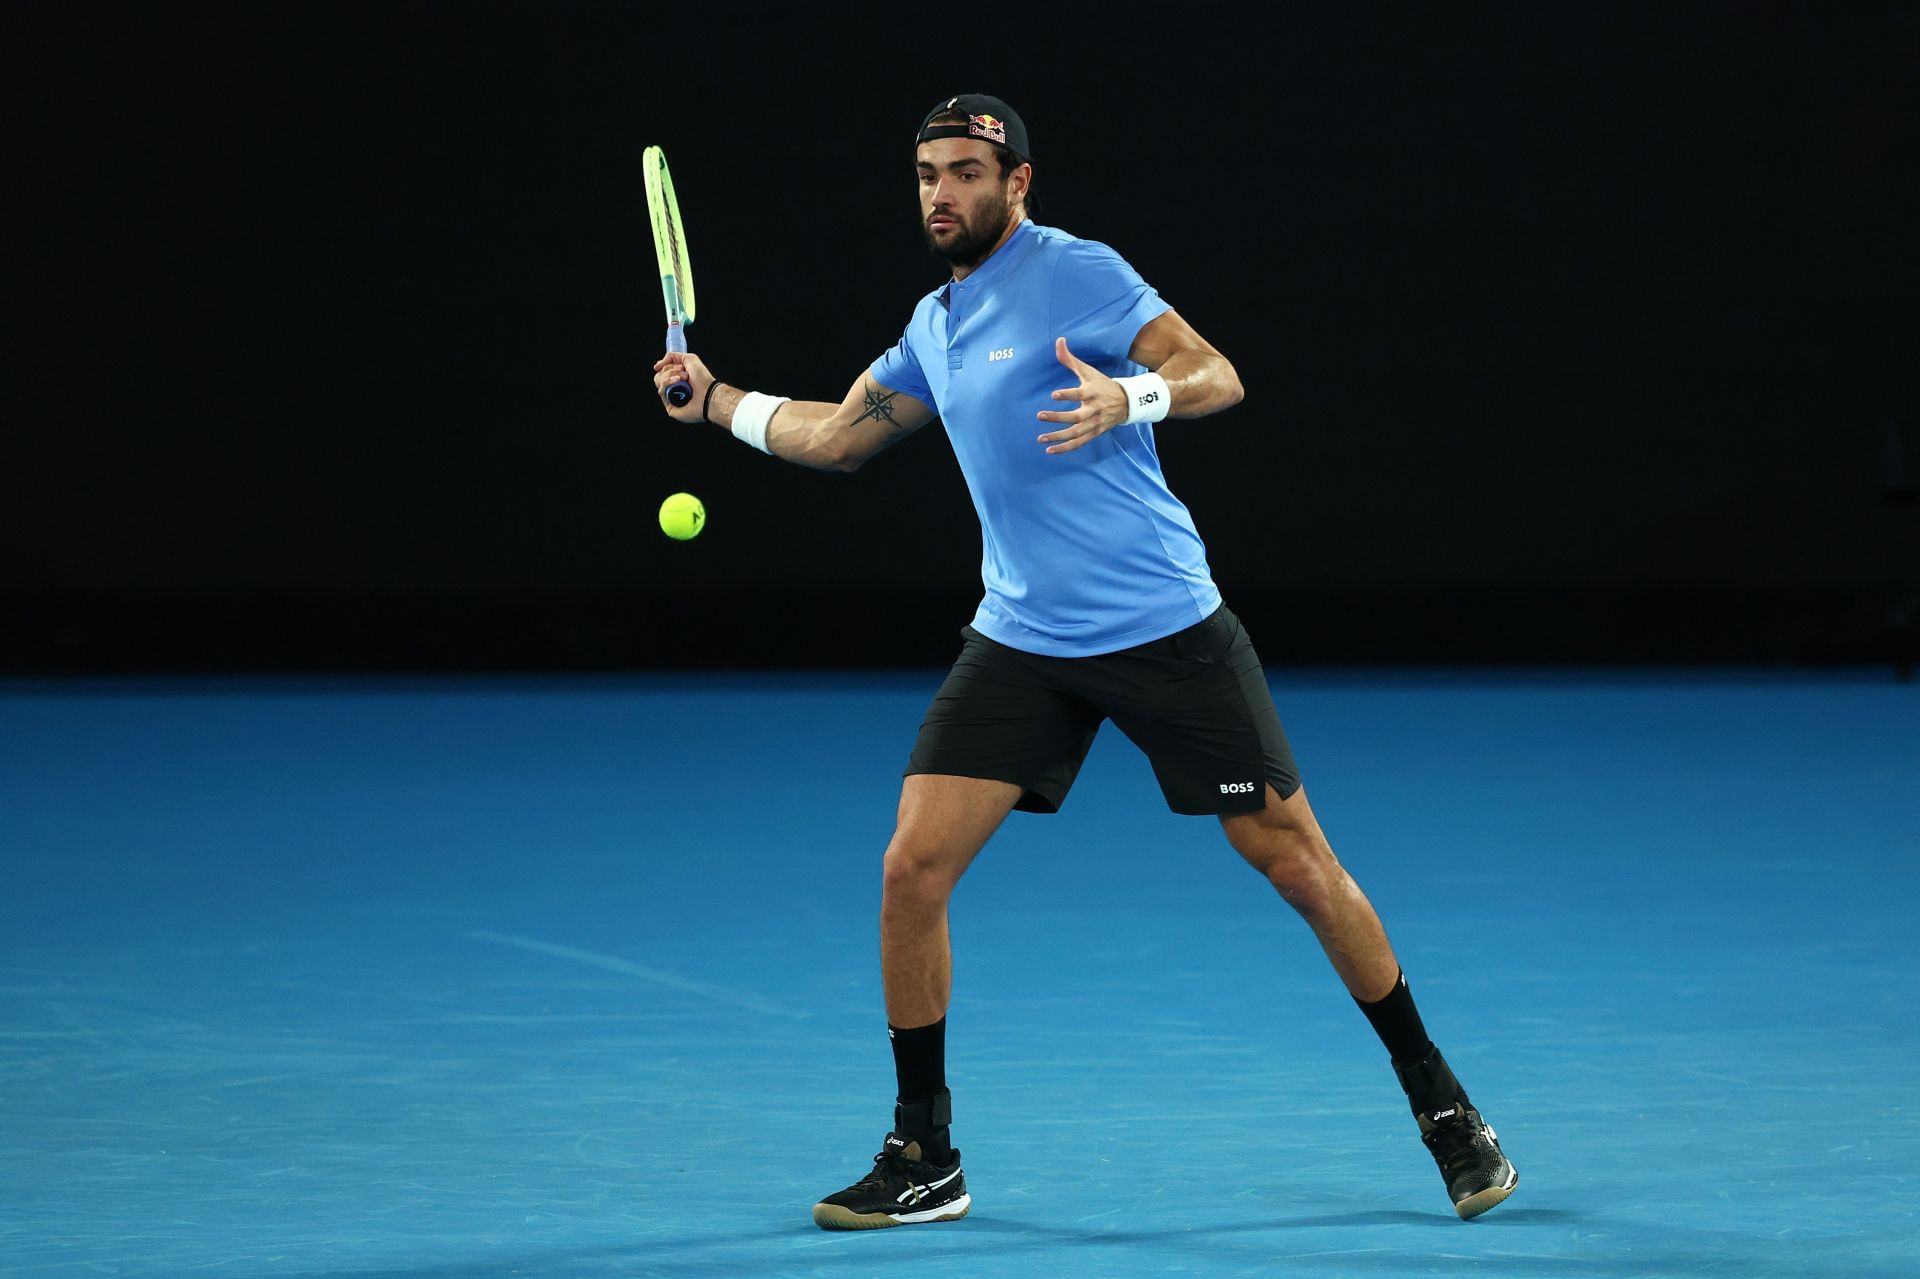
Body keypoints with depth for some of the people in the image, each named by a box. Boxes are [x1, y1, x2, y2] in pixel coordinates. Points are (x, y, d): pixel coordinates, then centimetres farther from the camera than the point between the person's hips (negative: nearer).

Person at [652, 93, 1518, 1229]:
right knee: (914, 869, -8)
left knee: (1298, 861, -2)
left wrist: (1131, 395, -34)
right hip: (1021, 644, 6)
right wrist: (719, 401, 23)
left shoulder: (1078, 275, -8)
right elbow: (838, 435, 27)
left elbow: (1219, 377, -16)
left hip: (1166, 628, -5)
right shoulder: (934, 325, 13)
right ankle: (924, 1159, 4)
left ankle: (1441, 1102, 14)